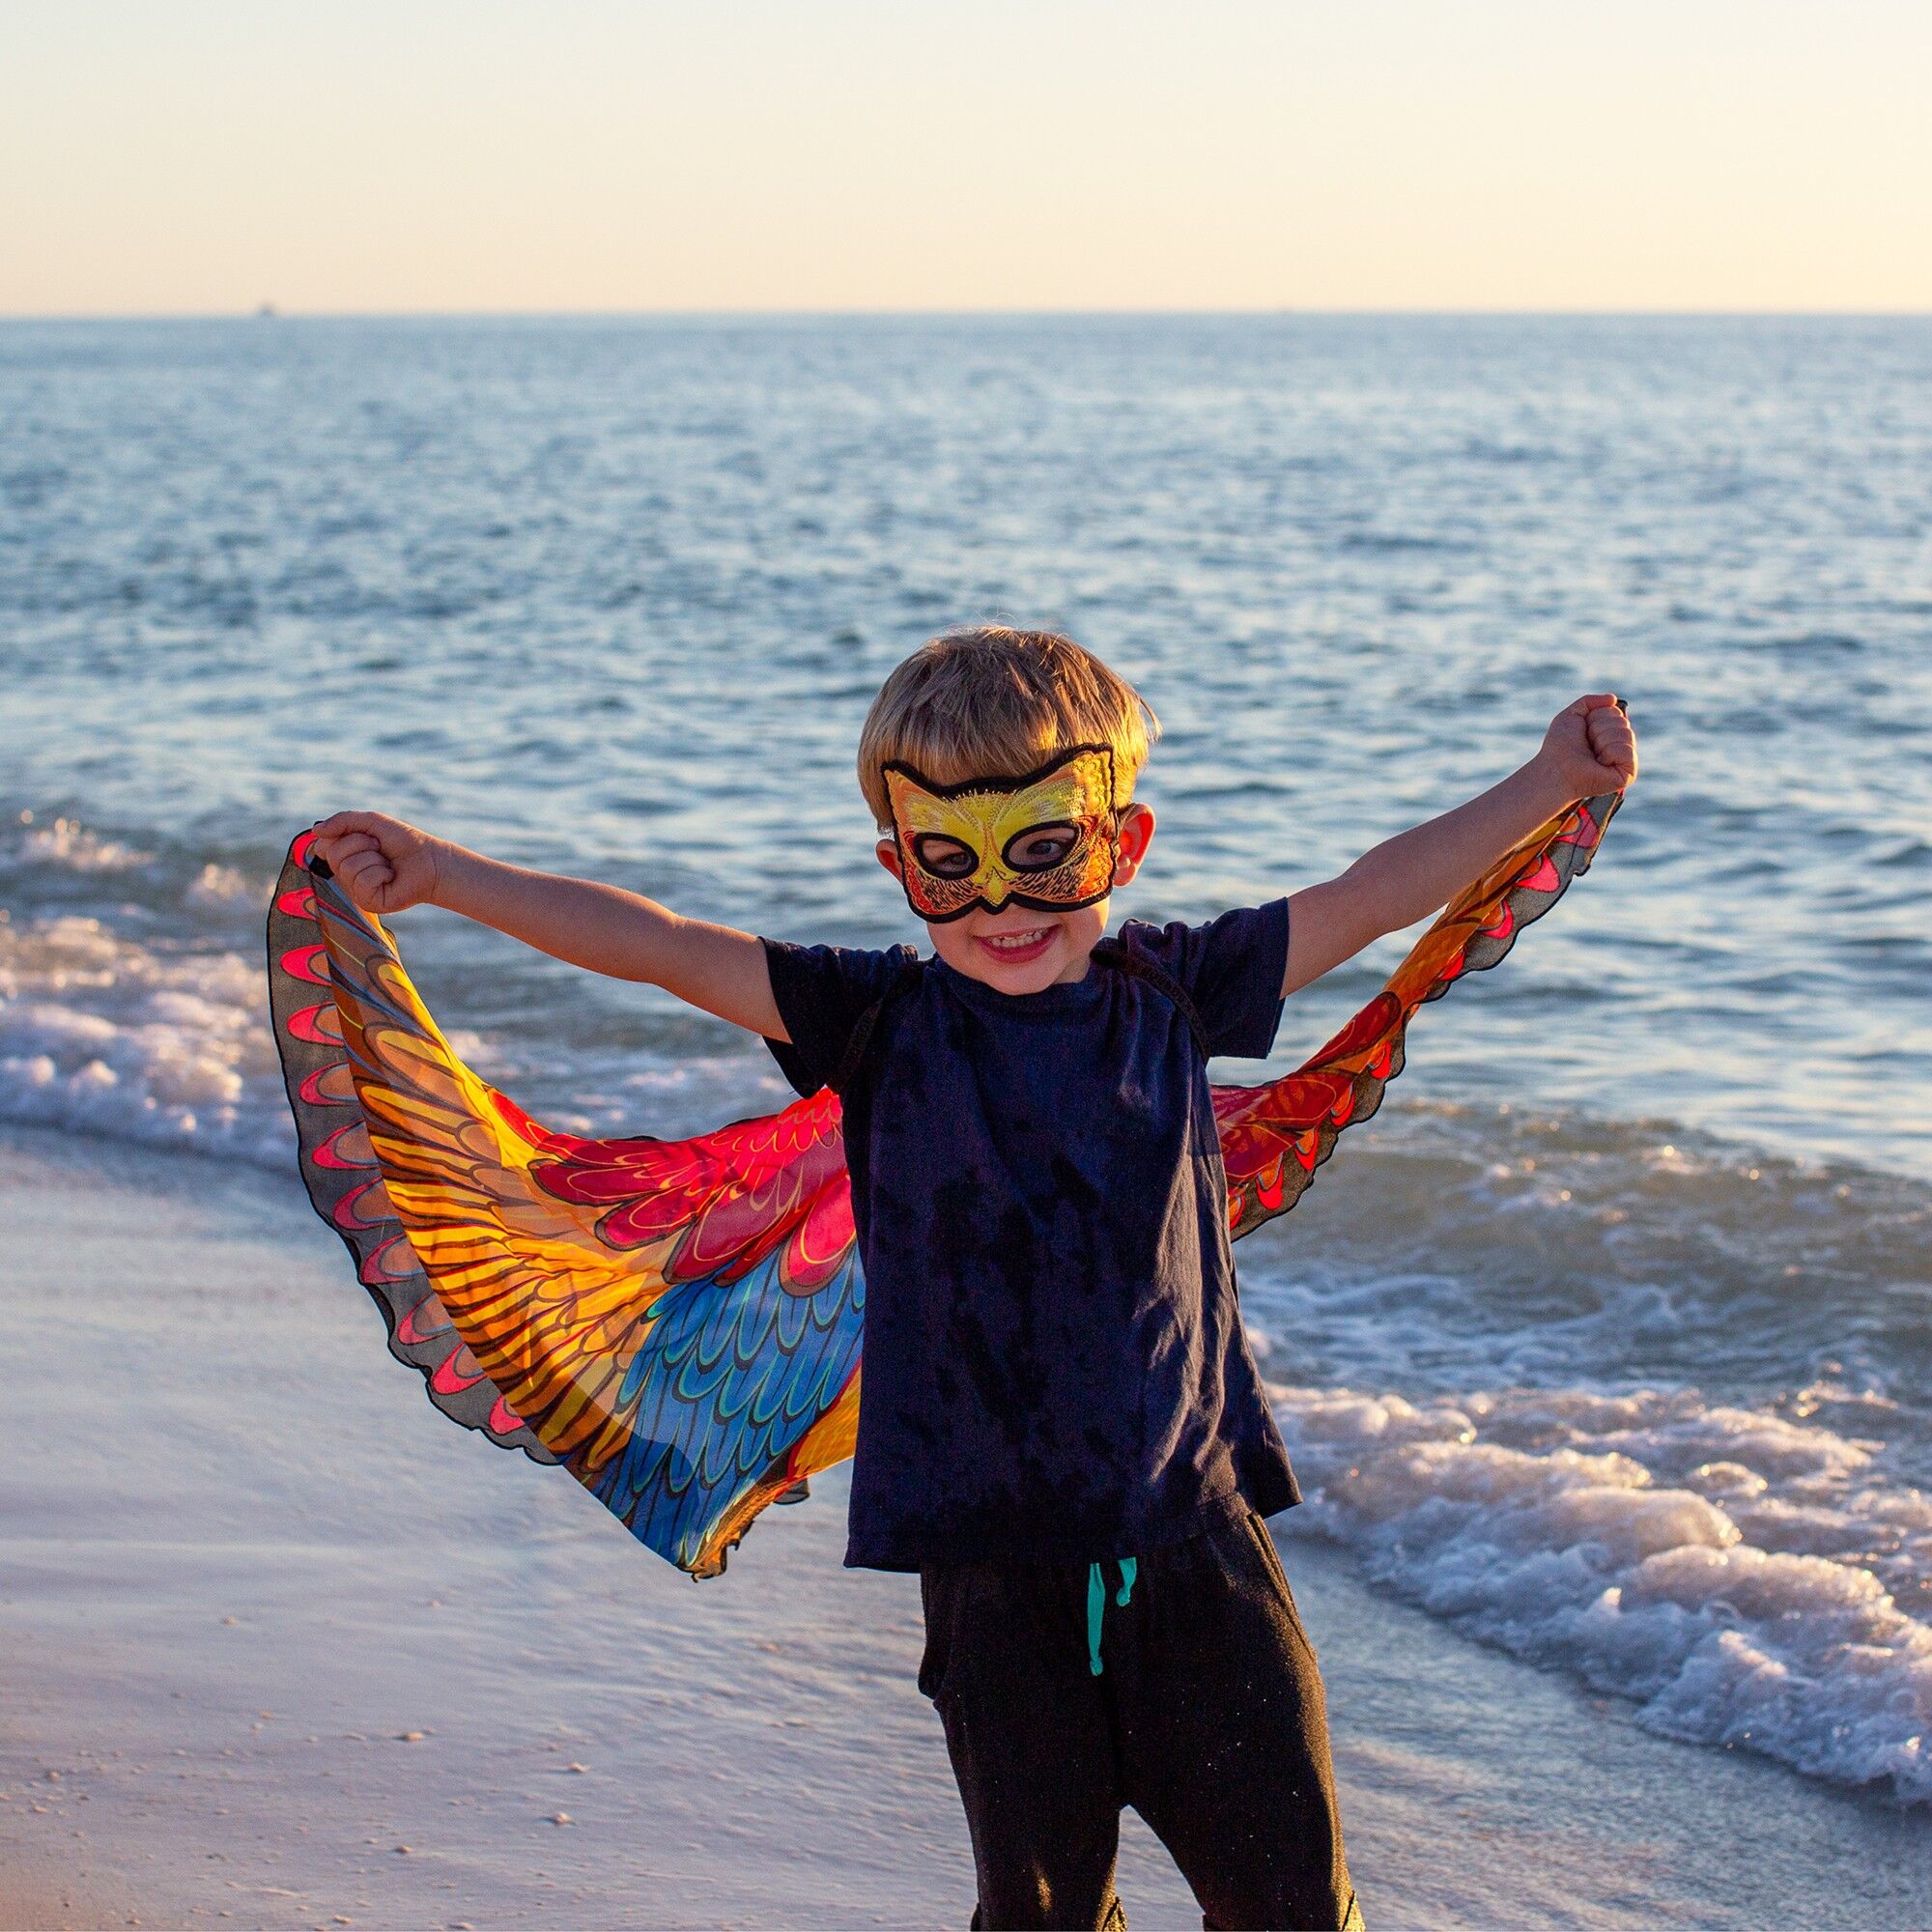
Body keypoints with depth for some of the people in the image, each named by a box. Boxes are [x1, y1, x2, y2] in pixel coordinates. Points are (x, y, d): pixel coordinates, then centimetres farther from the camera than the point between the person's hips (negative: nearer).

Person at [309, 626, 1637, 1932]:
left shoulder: (1169, 995, 4)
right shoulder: (881, 1024, -1)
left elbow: (1374, 894, 10)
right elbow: (662, 947, -6)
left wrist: (1552, 781, 11)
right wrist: (439, 875, -11)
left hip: (1193, 1533, 1)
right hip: (996, 1564, -1)